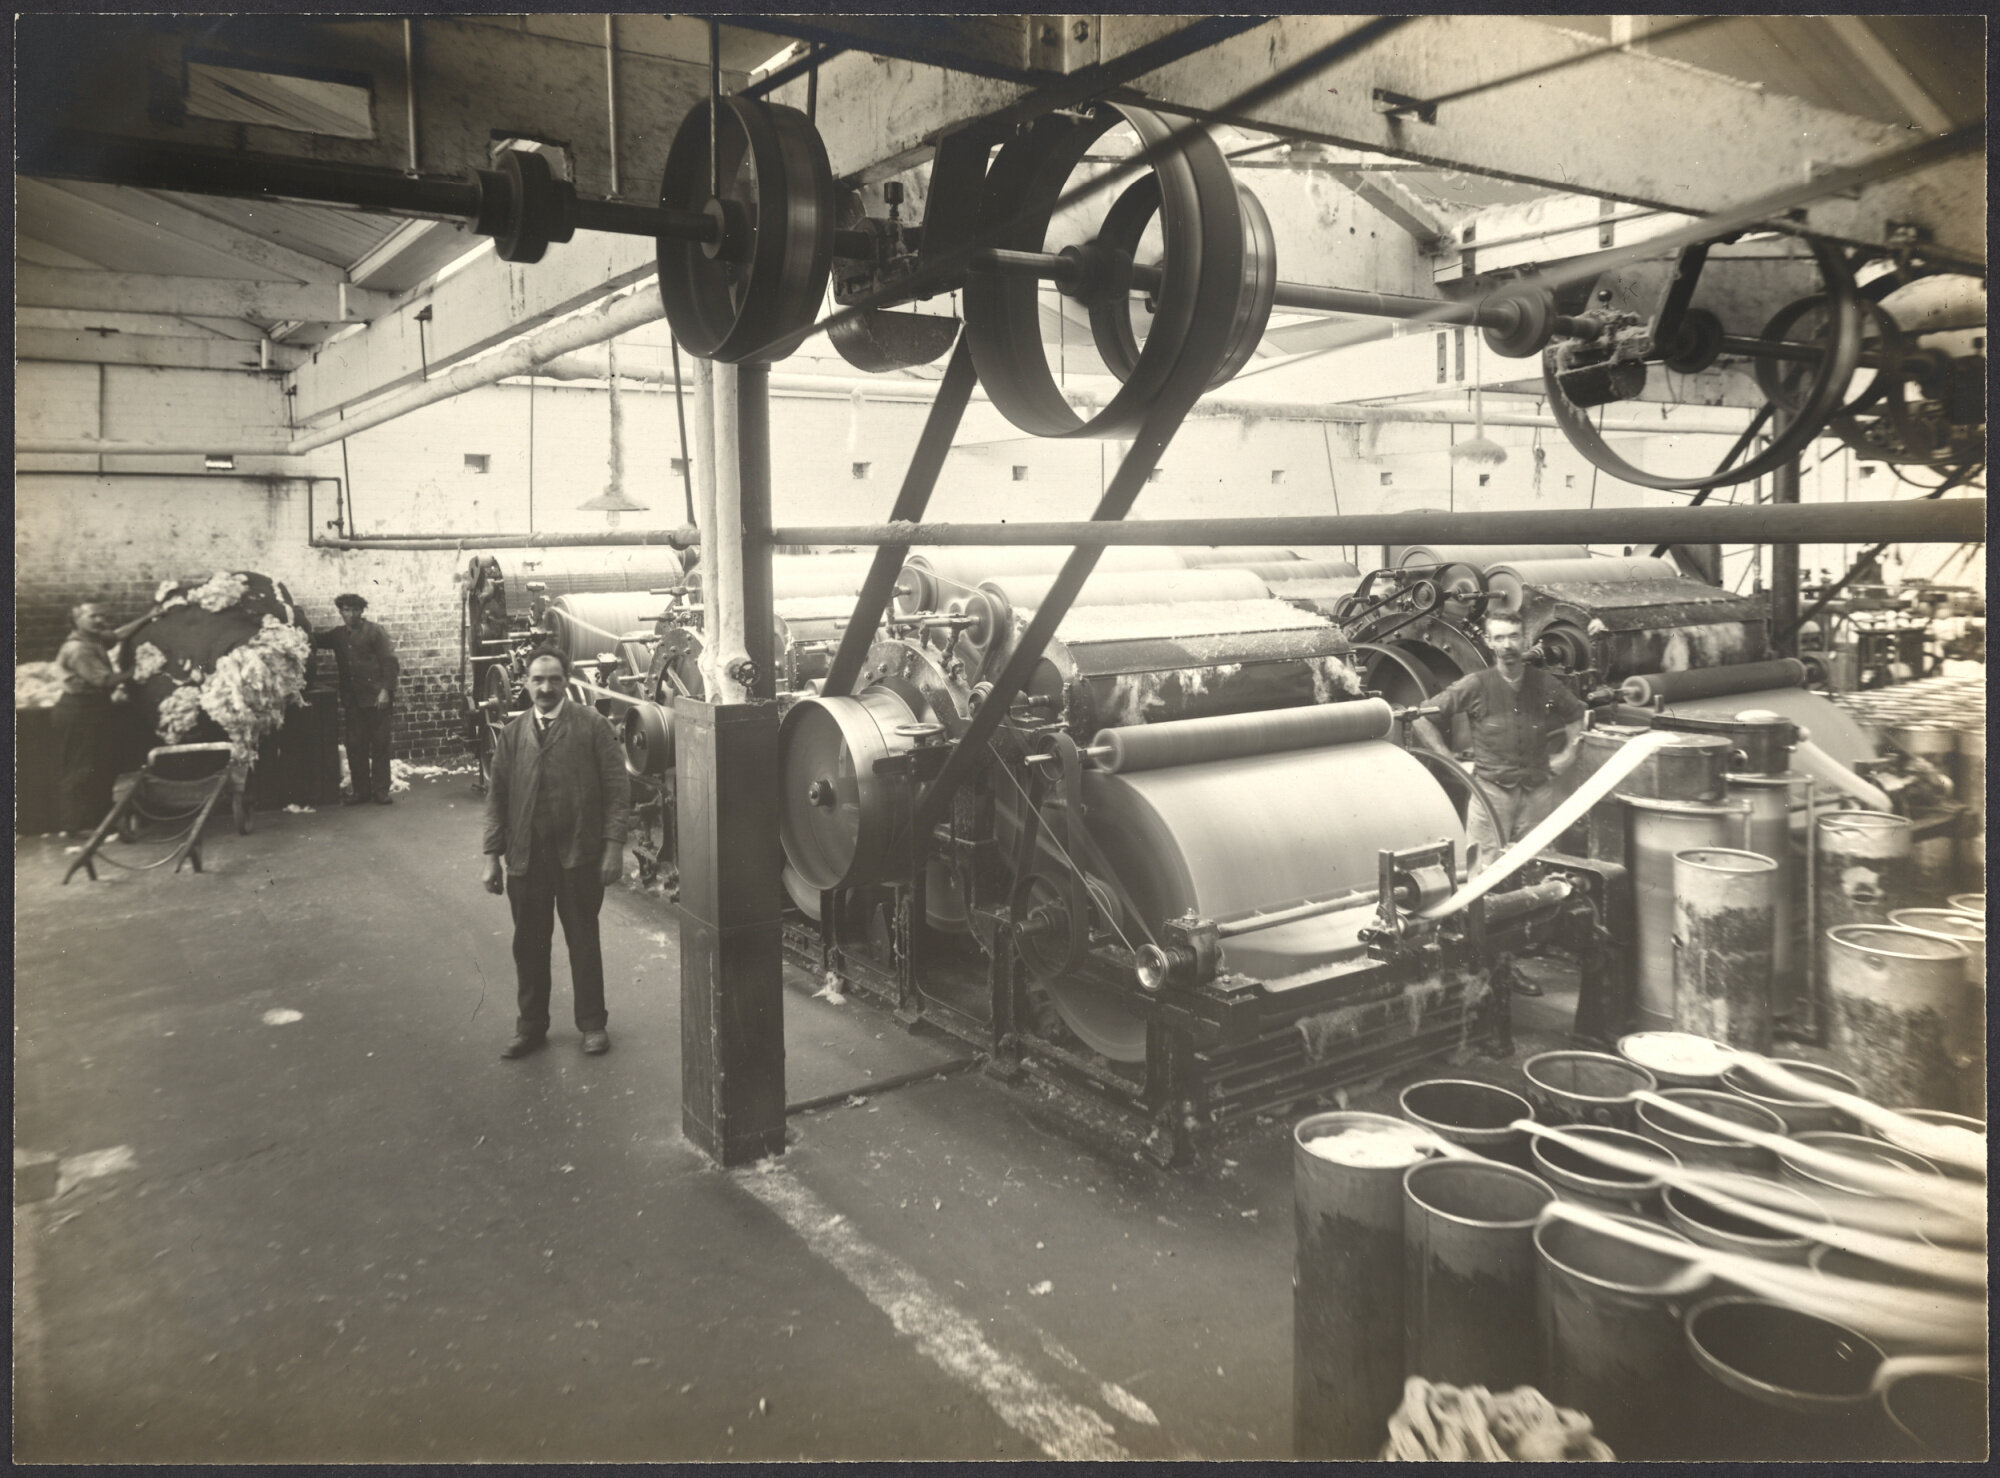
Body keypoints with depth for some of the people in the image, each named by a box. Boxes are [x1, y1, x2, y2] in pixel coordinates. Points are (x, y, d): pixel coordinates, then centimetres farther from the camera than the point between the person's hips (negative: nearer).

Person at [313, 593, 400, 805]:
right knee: (355, 745, 4)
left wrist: (385, 690, -13)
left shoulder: (374, 631, -1)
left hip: (376, 697, -5)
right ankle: (361, 790, 10)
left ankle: (381, 790, 4)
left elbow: (389, 661, -6)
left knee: (379, 744, -1)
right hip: (352, 699, 5)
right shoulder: (338, 635, 14)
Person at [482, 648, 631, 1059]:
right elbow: (497, 797, 9)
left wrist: (614, 845, -12)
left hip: (579, 855, -3)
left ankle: (592, 1024, 22)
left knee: (583, 941, 8)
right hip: (525, 856, 3)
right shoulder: (512, 734, 8)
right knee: (528, 944, 11)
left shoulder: (592, 726, -3)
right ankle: (531, 1025, 26)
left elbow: (616, 788, -6)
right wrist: (493, 855, 4)